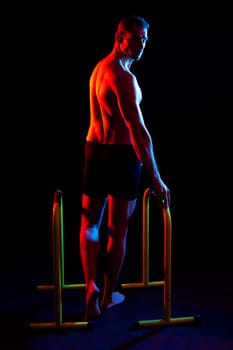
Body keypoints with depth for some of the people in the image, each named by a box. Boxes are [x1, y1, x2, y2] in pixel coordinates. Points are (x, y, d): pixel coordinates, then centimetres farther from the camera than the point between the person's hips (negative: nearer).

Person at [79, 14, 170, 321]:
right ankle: (108, 296, 23)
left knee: (90, 224, 16)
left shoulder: (100, 67, 14)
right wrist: (156, 178, -24)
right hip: (122, 155, -8)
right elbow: (138, 130, -24)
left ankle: (91, 289, 6)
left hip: (95, 150, 8)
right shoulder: (123, 76, -16)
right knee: (118, 229, 8)